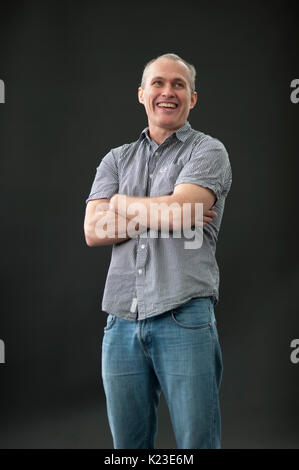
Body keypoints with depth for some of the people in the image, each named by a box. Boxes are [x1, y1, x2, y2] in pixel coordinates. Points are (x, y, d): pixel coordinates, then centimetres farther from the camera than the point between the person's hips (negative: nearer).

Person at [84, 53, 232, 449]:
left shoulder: (208, 150, 5)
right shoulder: (117, 159, 16)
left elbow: (179, 208, -14)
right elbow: (94, 231, 2)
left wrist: (121, 203, 3)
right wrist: (167, 213, -6)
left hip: (184, 317, -4)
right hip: (121, 322, 4)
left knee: (197, 442, 0)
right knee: (128, 444, 11)